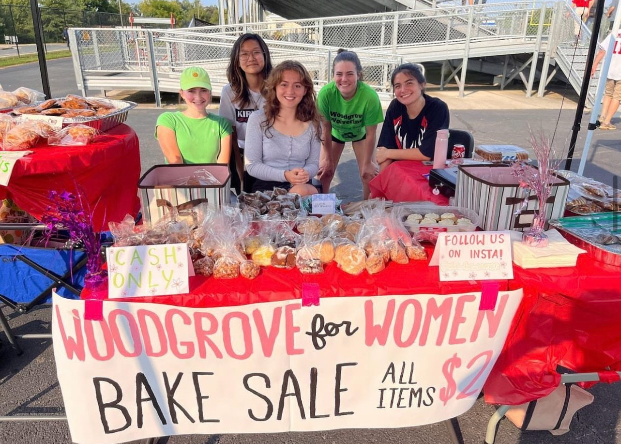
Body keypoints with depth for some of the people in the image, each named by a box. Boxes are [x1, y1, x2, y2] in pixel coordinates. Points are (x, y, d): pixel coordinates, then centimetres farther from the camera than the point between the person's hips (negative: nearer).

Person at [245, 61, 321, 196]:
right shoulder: (258, 119, -1)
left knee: (302, 192, -33)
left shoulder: (313, 123, 7)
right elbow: (252, 166, -4)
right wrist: (284, 175, -19)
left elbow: (313, 163, 12)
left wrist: (306, 173, -14)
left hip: (301, 186, 4)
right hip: (265, 186, -4)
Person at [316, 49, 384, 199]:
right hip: (335, 133, 1)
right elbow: (326, 128, -21)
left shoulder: (370, 96, -40)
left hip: (360, 133, 0)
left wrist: (367, 163, -15)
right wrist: (328, 159, -11)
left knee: (369, 174, -4)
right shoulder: (325, 93, -37)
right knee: (324, 173, 1)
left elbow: (370, 134, -24)